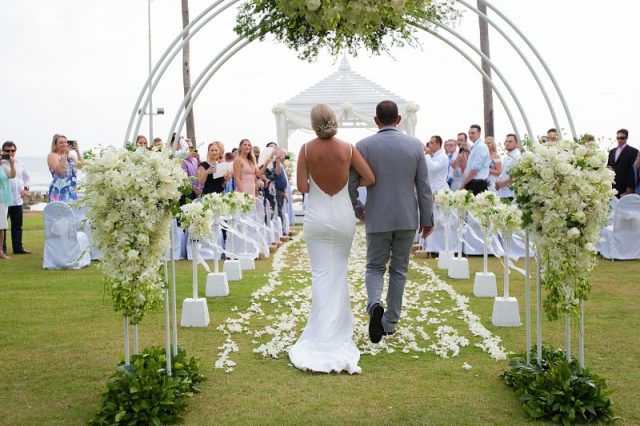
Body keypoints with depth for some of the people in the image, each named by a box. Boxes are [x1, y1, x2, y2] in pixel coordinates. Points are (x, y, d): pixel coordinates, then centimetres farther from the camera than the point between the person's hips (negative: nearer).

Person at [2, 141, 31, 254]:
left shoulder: (19, 163, 12)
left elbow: (27, 177, 22)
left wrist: (26, 188, 9)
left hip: (18, 199, 6)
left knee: (17, 225, 10)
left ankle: (18, 247, 17)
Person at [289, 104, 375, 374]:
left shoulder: (307, 149, -9)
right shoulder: (347, 149, -7)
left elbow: (302, 187, -12)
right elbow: (370, 179, -5)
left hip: (317, 217, -1)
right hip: (343, 216, 1)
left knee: (321, 273, 4)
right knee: (339, 272, 16)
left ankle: (323, 332, 3)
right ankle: (339, 327, 24)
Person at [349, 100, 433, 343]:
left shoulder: (363, 146, -6)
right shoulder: (415, 145, -2)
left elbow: (352, 184, -4)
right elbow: (423, 186, 0)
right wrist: (427, 219, 8)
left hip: (377, 219, -1)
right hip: (408, 218, 2)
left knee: (375, 267, 12)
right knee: (399, 270, 14)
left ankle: (375, 304, -17)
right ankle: (390, 322, 19)